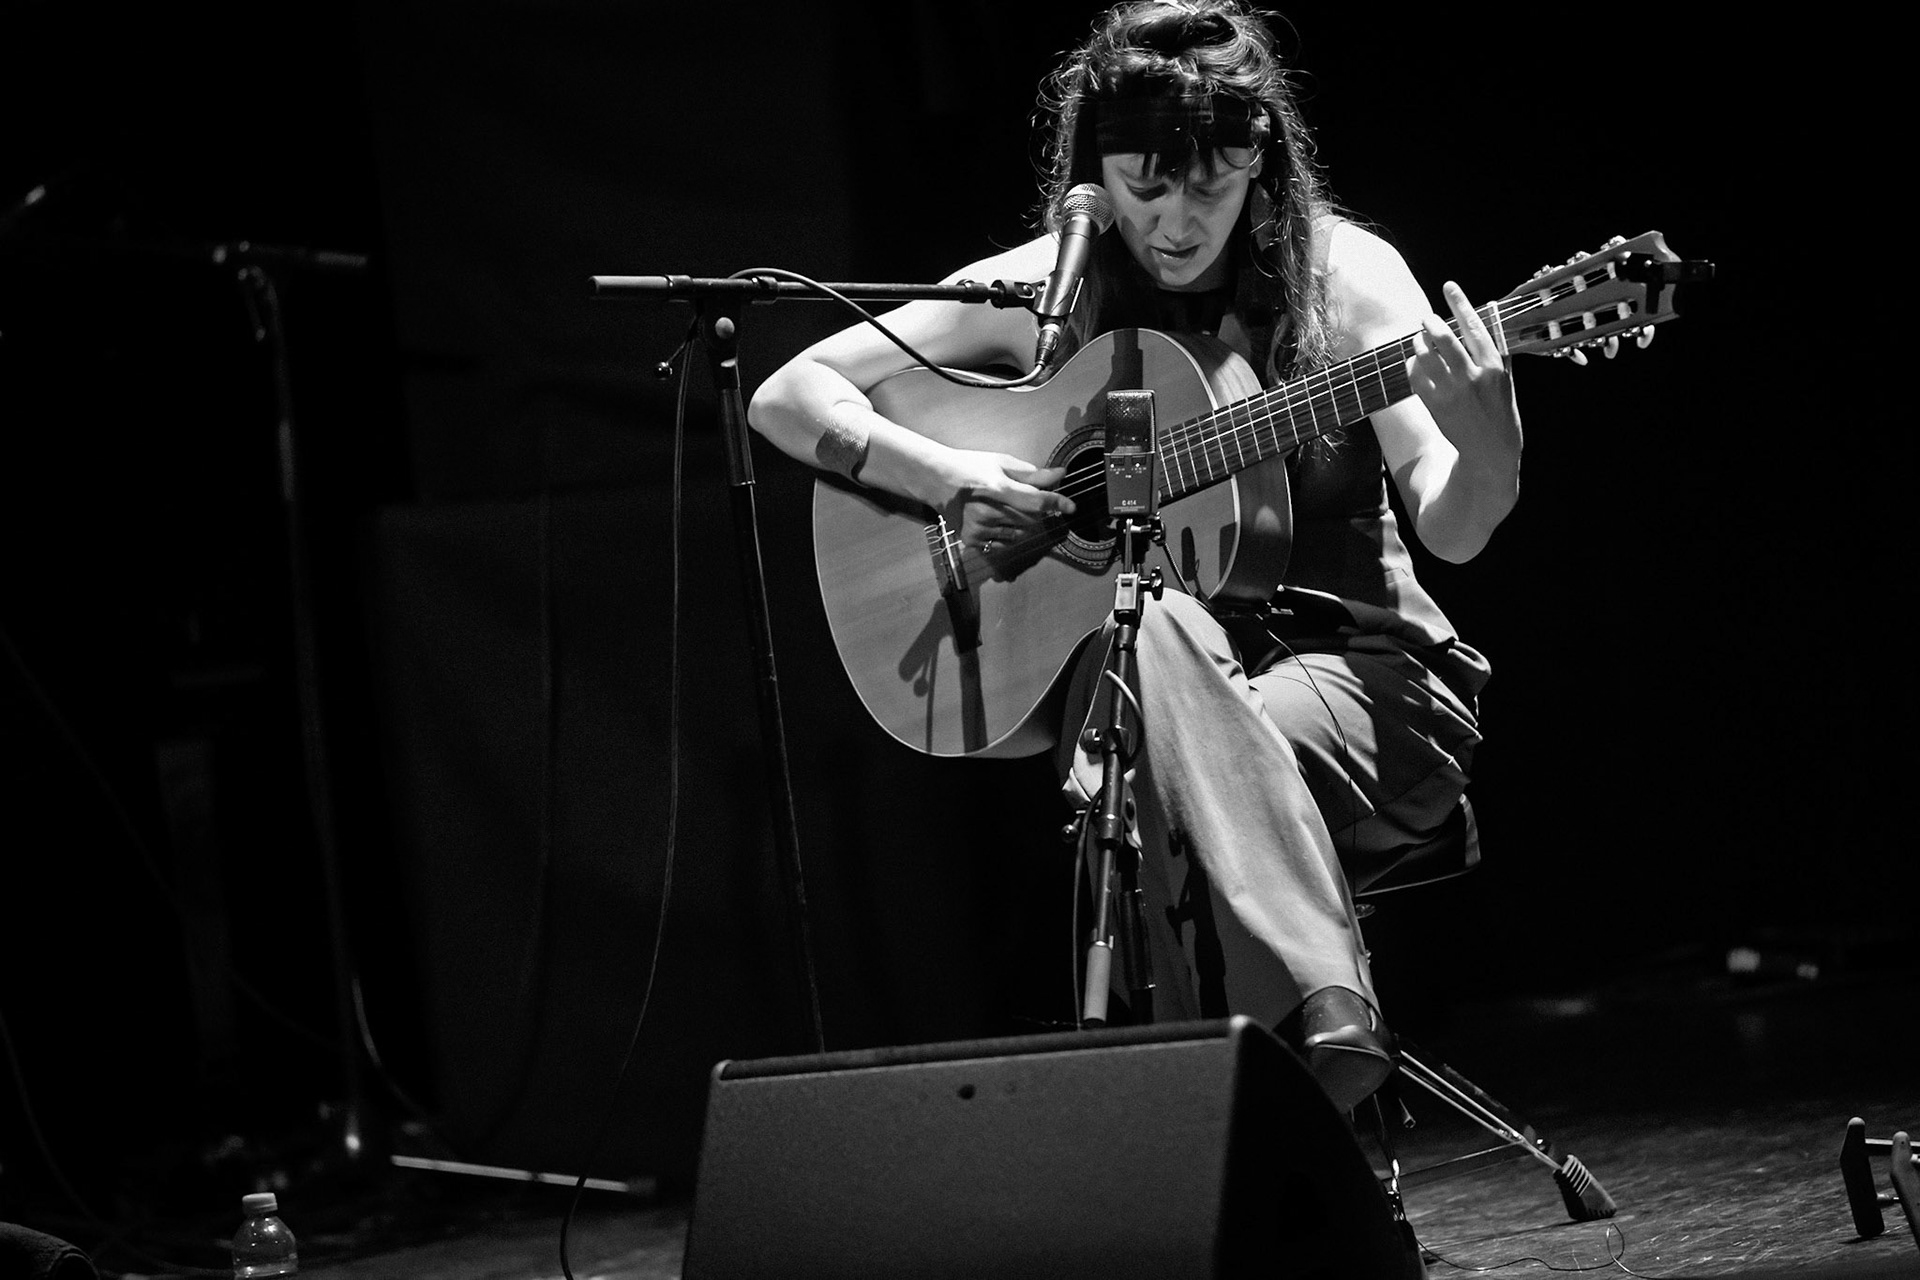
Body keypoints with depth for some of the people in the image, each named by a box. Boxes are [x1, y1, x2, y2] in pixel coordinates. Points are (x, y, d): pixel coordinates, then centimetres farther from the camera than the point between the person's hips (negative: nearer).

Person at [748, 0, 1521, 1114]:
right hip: (1126, 677, 1)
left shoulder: (1345, 275, -2)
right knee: (1148, 627, -37)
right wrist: (948, 478, -13)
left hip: (1348, 661, -1)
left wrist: (1486, 450, -33)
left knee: (1220, 759, -37)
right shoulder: (1045, 290, 2)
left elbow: (1450, 533, -9)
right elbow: (788, 397, 4)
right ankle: (1325, 1024, -46)